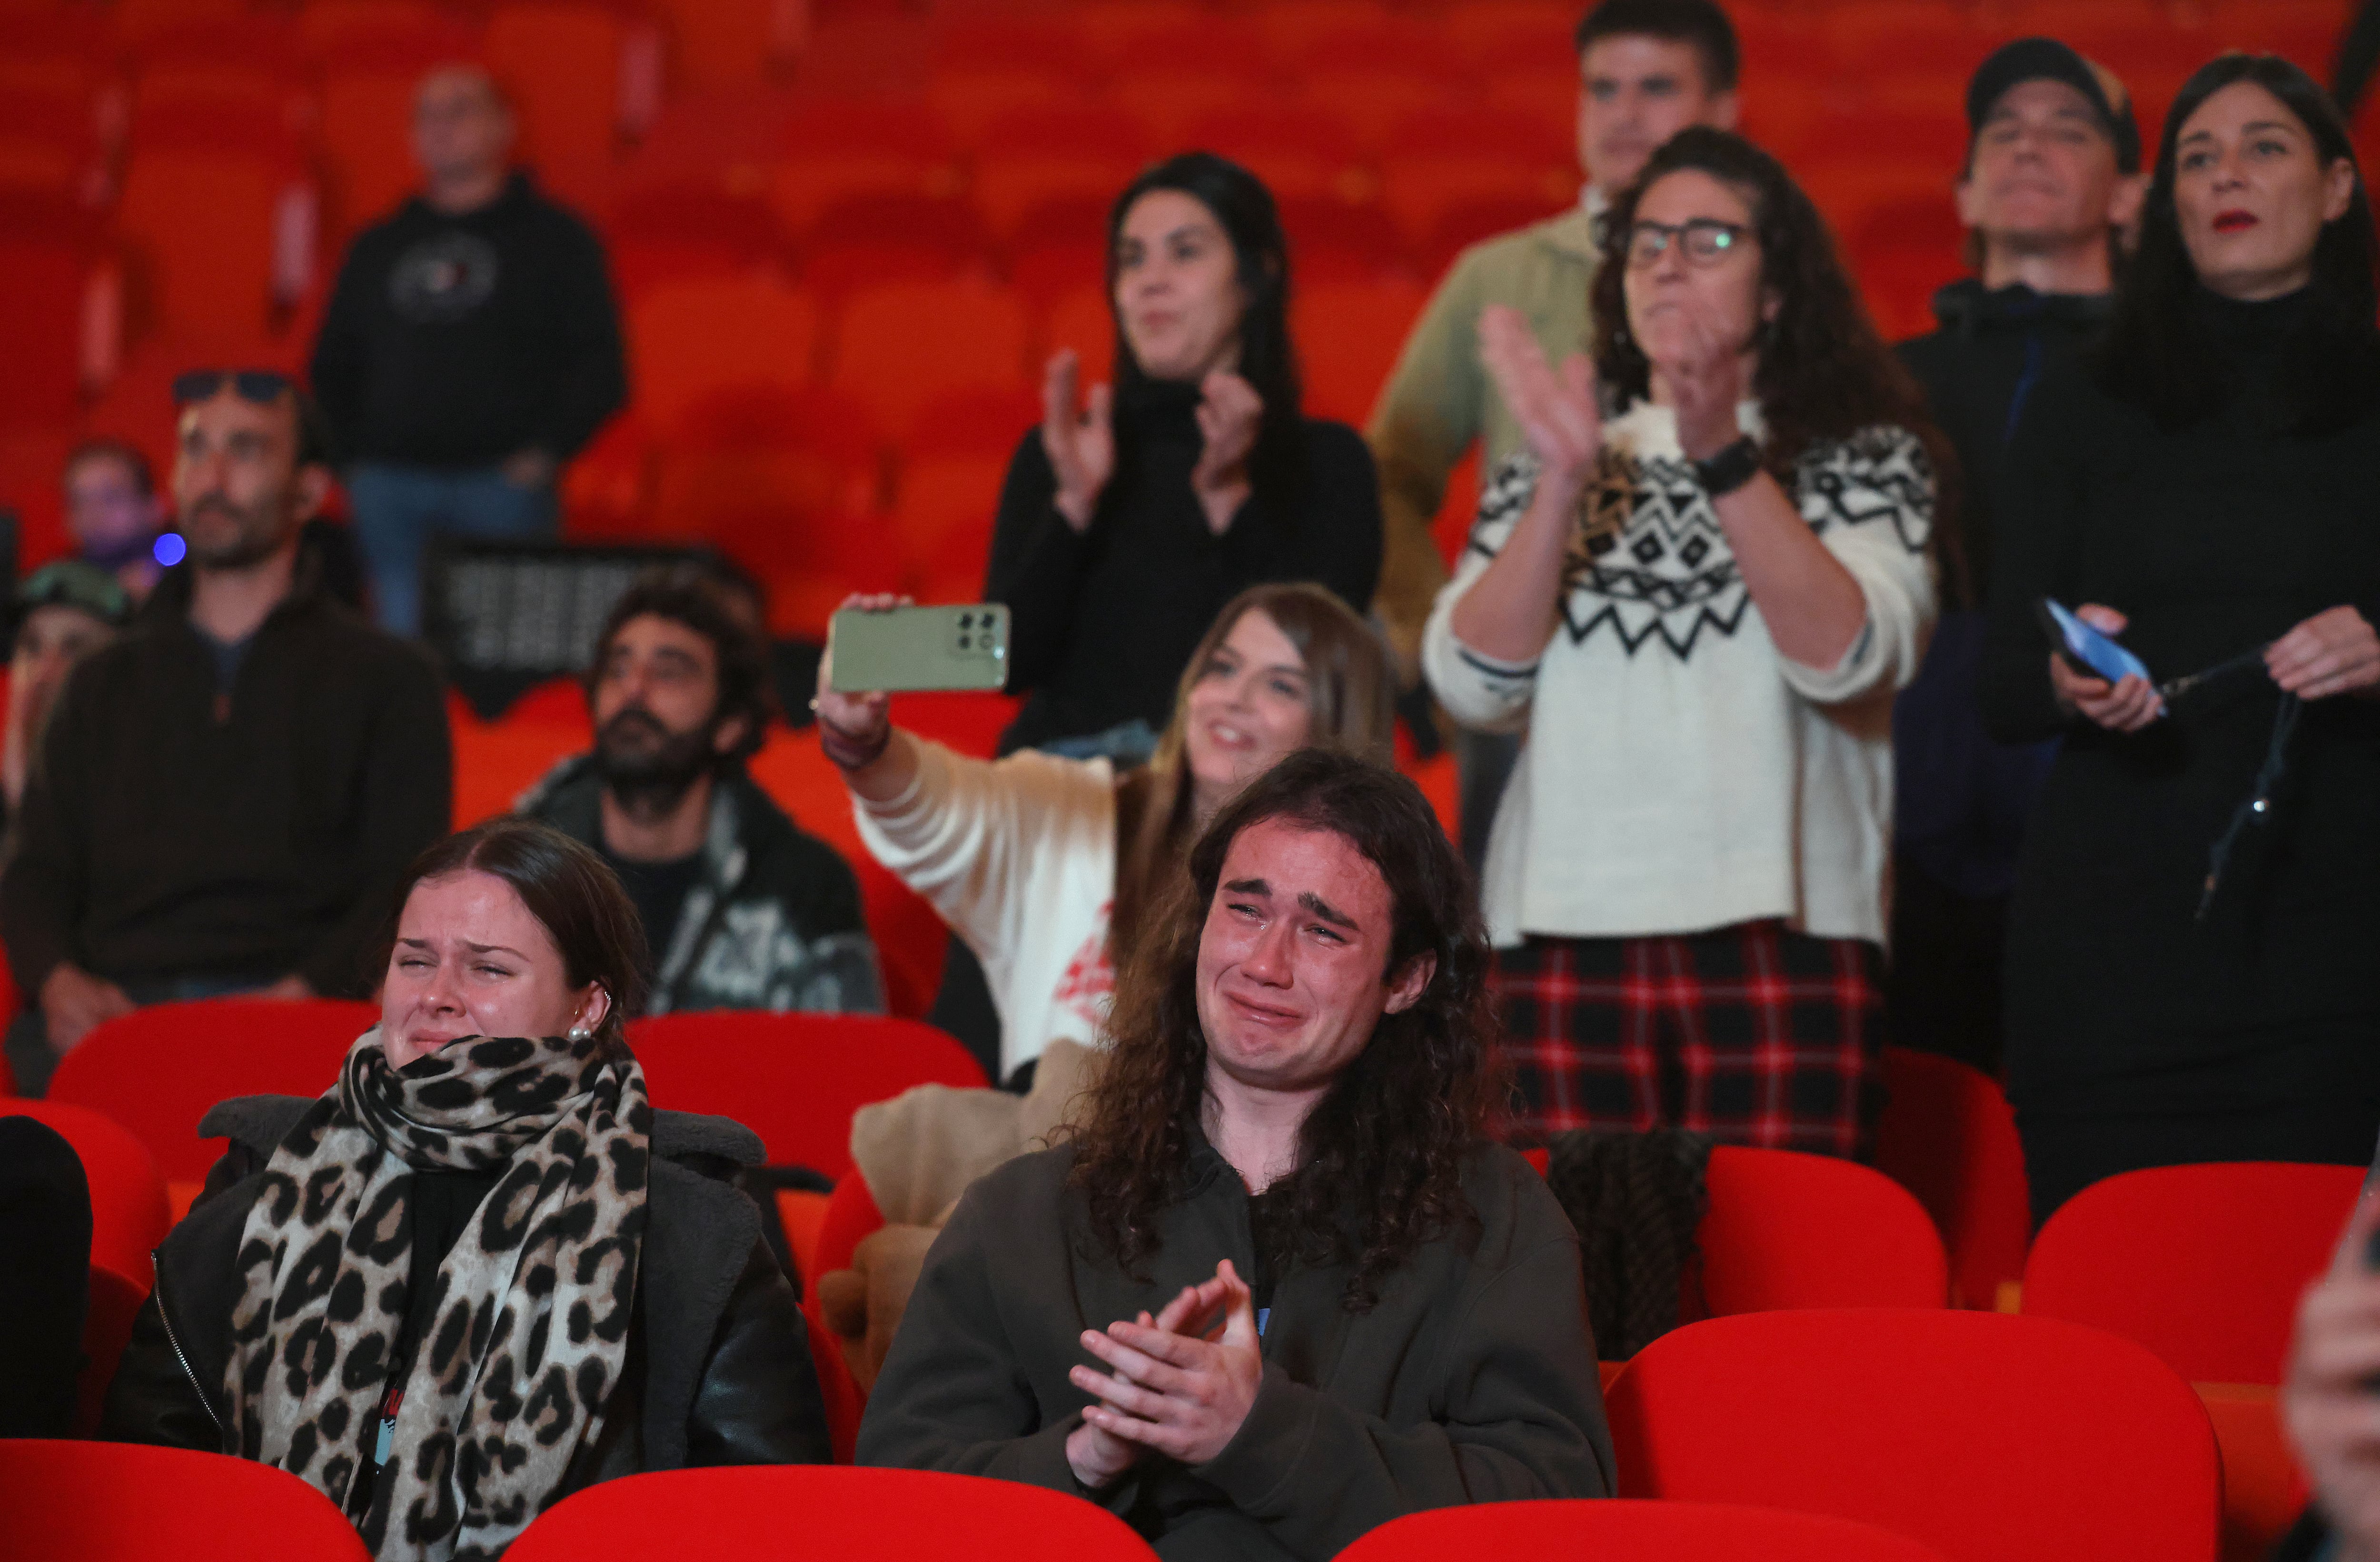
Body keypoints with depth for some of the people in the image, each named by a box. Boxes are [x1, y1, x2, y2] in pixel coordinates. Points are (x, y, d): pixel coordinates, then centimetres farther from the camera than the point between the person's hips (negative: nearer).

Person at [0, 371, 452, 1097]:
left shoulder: (385, 677, 16)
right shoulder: (106, 683, 28)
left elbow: (406, 888, 5)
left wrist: (307, 990, -15)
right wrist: (59, 982, -5)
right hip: (113, 1004, 3)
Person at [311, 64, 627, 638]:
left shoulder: (556, 239, 8)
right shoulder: (378, 247, 20)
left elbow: (599, 368, 1)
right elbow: (332, 370, 24)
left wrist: (545, 453, -10)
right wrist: (348, 456, 8)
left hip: (501, 486, -4)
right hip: (388, 490, 4)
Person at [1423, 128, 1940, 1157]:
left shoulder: (1865, 459, 9)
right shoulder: (1545, 467, 17)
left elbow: (1847, 661, -9)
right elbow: (1474, 685, 4)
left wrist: (1726, 460, -15)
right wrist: (1566, 479, -7)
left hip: (1780, 929, -2)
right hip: (1564, 931, 2)